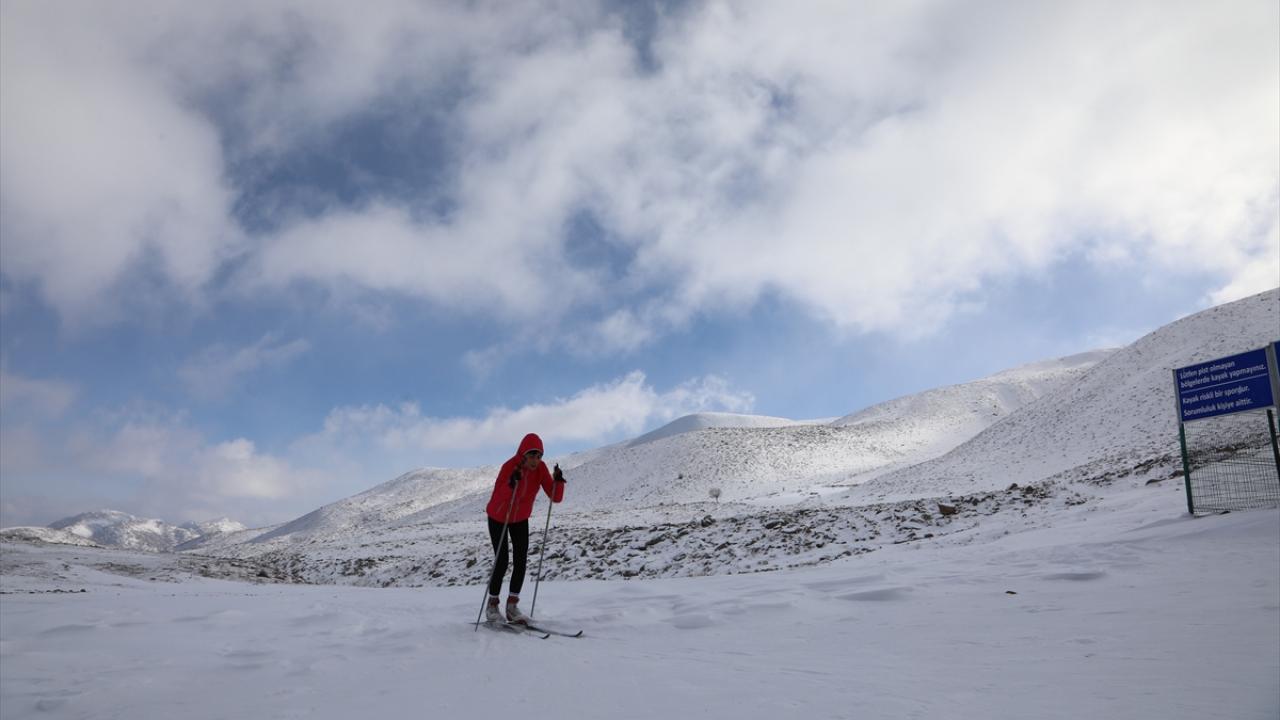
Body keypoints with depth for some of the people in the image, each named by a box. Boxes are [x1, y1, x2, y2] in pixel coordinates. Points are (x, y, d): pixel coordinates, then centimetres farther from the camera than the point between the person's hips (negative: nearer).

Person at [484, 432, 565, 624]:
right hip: (498, 518, -4)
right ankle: (492, 605, 9)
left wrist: (558, 481, -39)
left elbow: (556, 498, -22)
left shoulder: (540, 468, -19)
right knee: (502, 562, -10)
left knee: (521, 561, -6)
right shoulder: (509, 467, -30)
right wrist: (511, 485, -57)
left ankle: (512, 606, 6)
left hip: (521, 519, 4)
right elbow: (497, 498, -42)